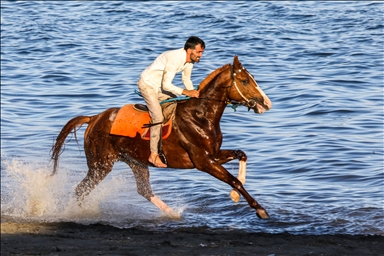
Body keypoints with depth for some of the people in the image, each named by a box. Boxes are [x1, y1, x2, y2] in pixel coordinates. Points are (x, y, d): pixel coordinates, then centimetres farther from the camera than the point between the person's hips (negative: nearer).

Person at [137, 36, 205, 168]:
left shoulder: (190, 60, -4)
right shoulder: (175, 58, -32)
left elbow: (186, 80, 11)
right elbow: (166, 85, -30)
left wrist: (194, 93, -4)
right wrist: (185, 92, -29)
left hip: (160, 86, 9)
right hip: (147, 84, -9)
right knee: (158, 117, -17)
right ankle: (154, 155, -14)